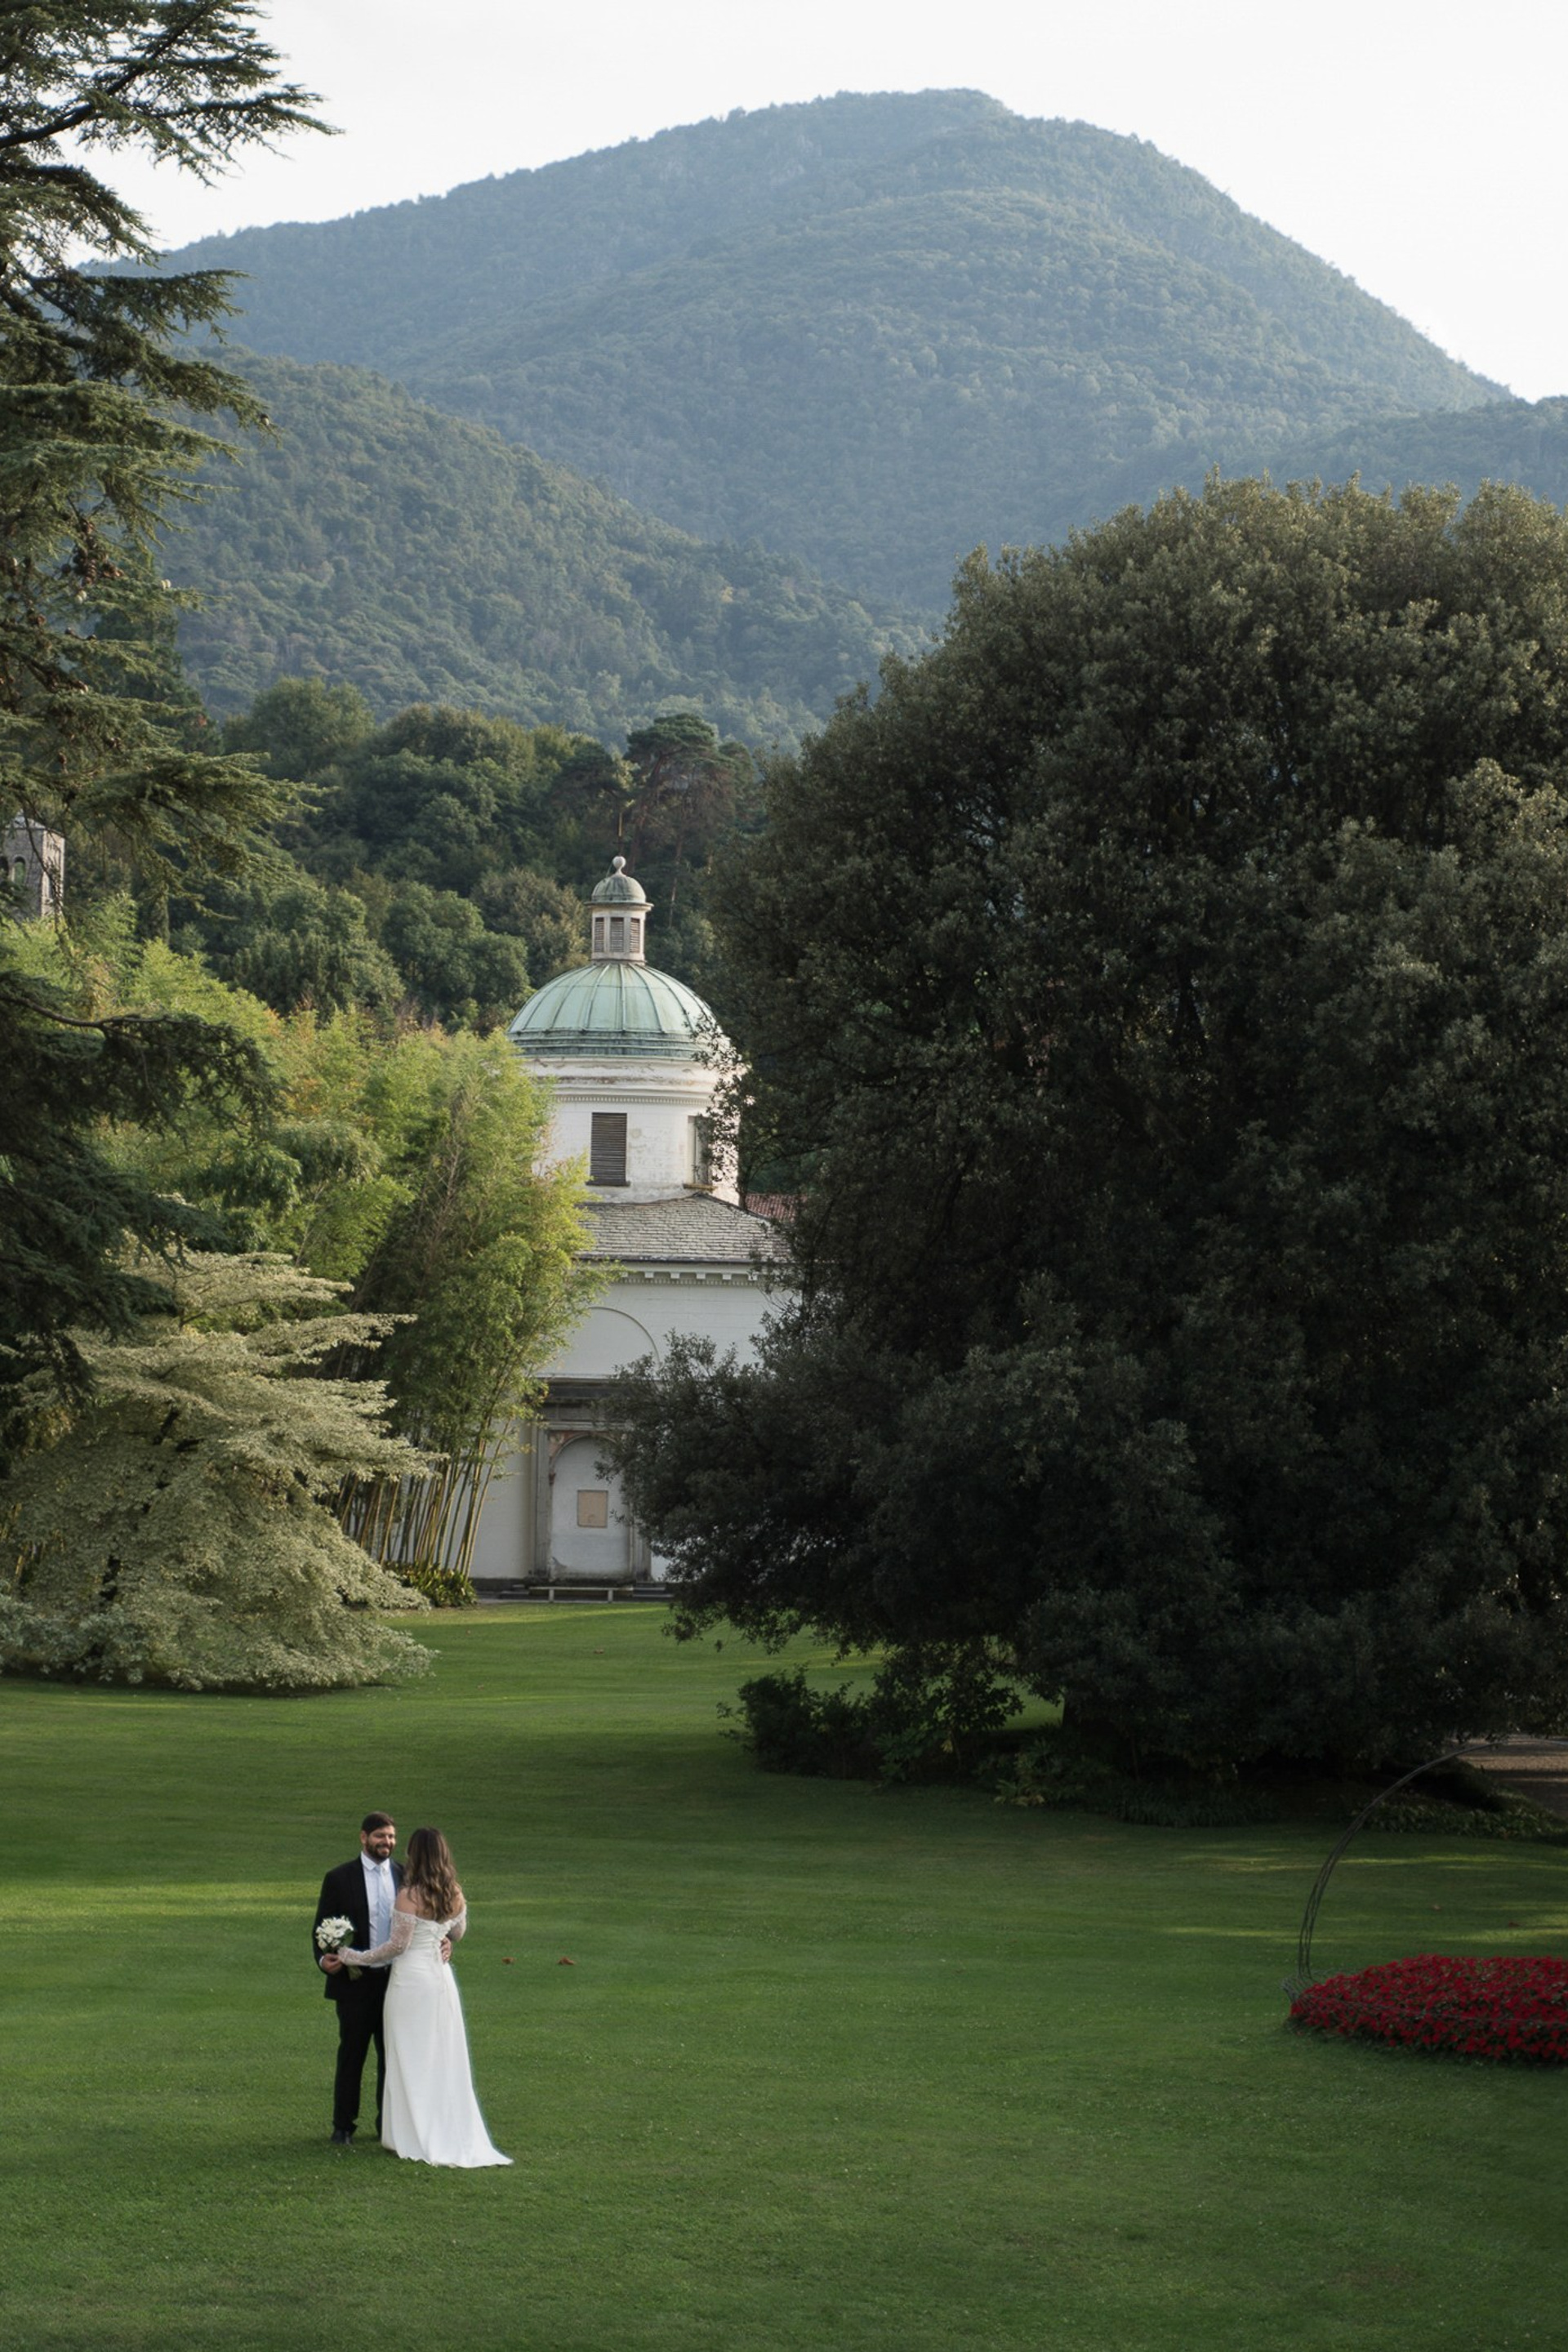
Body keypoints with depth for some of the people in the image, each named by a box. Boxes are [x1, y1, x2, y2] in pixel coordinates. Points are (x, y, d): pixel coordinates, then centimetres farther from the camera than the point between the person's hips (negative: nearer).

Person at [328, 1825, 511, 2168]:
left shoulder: (409, 1896, -16)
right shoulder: (455, 1896, 3)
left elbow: (396, 1945, -13)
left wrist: (350, 1958, -4)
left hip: (411, 1981, -6)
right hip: (442, 1979, 6)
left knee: (411, 2060, 2)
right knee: (445, 2061, 11)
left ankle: (414, 2138, 5)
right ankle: (453, 2136, 13)